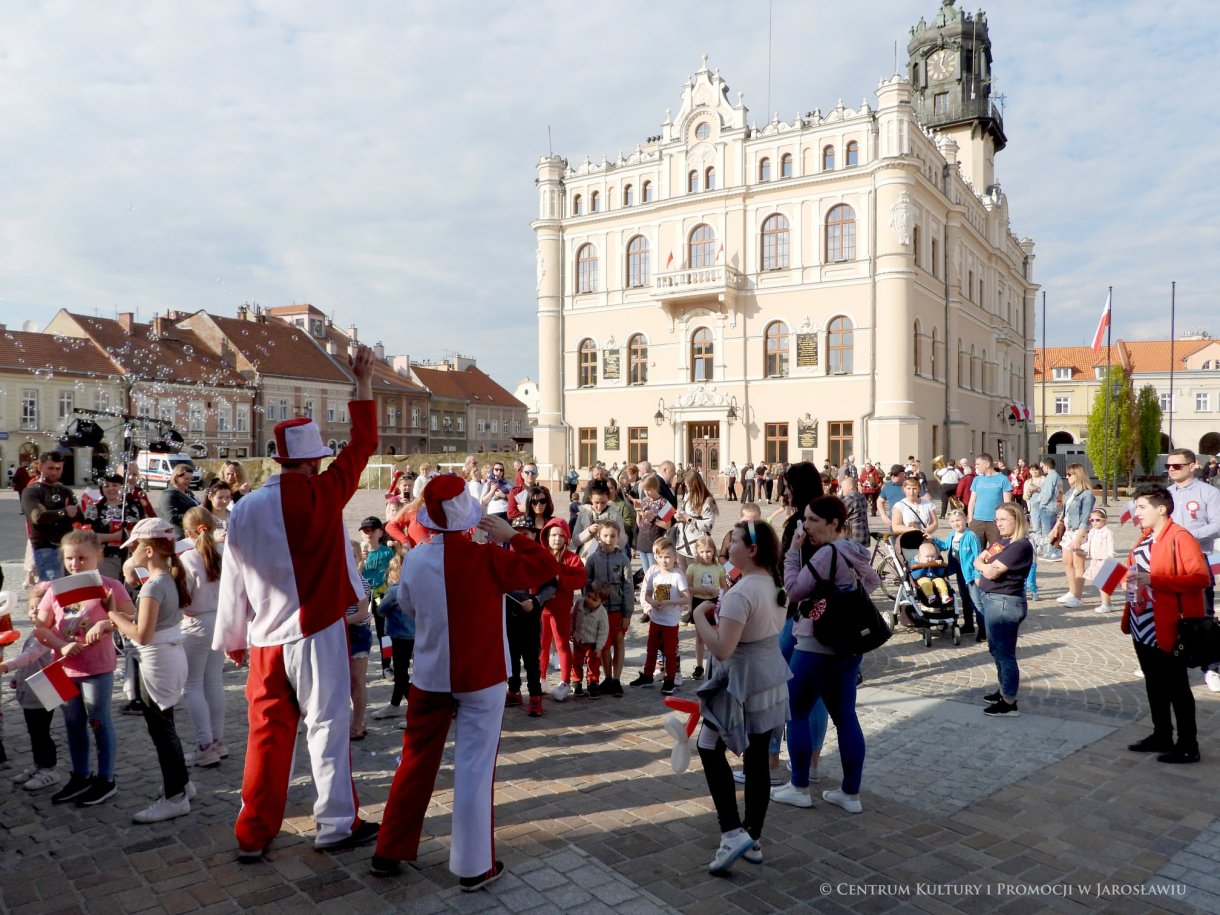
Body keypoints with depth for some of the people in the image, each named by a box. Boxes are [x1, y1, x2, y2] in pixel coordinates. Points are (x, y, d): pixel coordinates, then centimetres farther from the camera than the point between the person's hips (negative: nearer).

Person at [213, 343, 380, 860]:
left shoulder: (245, 509, -1)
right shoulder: (321, 495, -12)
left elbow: (232, 582, 4)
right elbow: (361, 446, -4)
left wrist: (234, 640, 16)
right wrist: (363, 382, 2)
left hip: (265, 642, 4)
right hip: (316, 634, -4)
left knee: (267, 735, 13)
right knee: (328, 726, 7)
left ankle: (254, 834, 22)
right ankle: (337, 824, 17)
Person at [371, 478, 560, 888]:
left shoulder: (414, 559, -7)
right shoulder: (486, 559, -17)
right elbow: (547, 567, -11)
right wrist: (512, 535, -3)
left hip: (430, 676, 3)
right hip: (481, 678, -3)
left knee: (417, 762, 17)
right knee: (474, 768, 5)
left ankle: (389, 852, 28)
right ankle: (474, 866, 13)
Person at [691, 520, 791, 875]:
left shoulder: (741, 592, -24)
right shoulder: (774, 585, 5)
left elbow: (722, 648, -29)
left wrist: (700, 615, -16)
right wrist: (720, 612, 10)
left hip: (742, 687, -8)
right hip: (771, 682, 9)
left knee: (711, 751, 8)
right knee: (757, 760, 14)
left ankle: (733, 833, 2)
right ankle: (753, 840, 24)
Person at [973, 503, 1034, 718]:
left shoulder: (1020, 546, -18)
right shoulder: (999, 540, 12)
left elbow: (993, 571, -22)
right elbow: (978, 560, 9)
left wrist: (984, 567, -2)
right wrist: (985, 566, -12)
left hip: (1004, 603, -10)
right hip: (990, 599, 10)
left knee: (1004, 652, -3)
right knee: (996, 649, 20)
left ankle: (1009, 703, 5)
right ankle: (1004, 690, 35)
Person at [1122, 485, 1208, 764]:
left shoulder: (1180, 538, -16)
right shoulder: (1145, 538, 13)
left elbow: (1201, 577, -24)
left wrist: (1154, 580, -27)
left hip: (1166, 630, -9)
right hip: (1142, 628, 9)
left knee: (1177, 689, 3)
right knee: (1154, 685, 18)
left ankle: (1188, 746, 14)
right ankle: (1162, 736, 30)